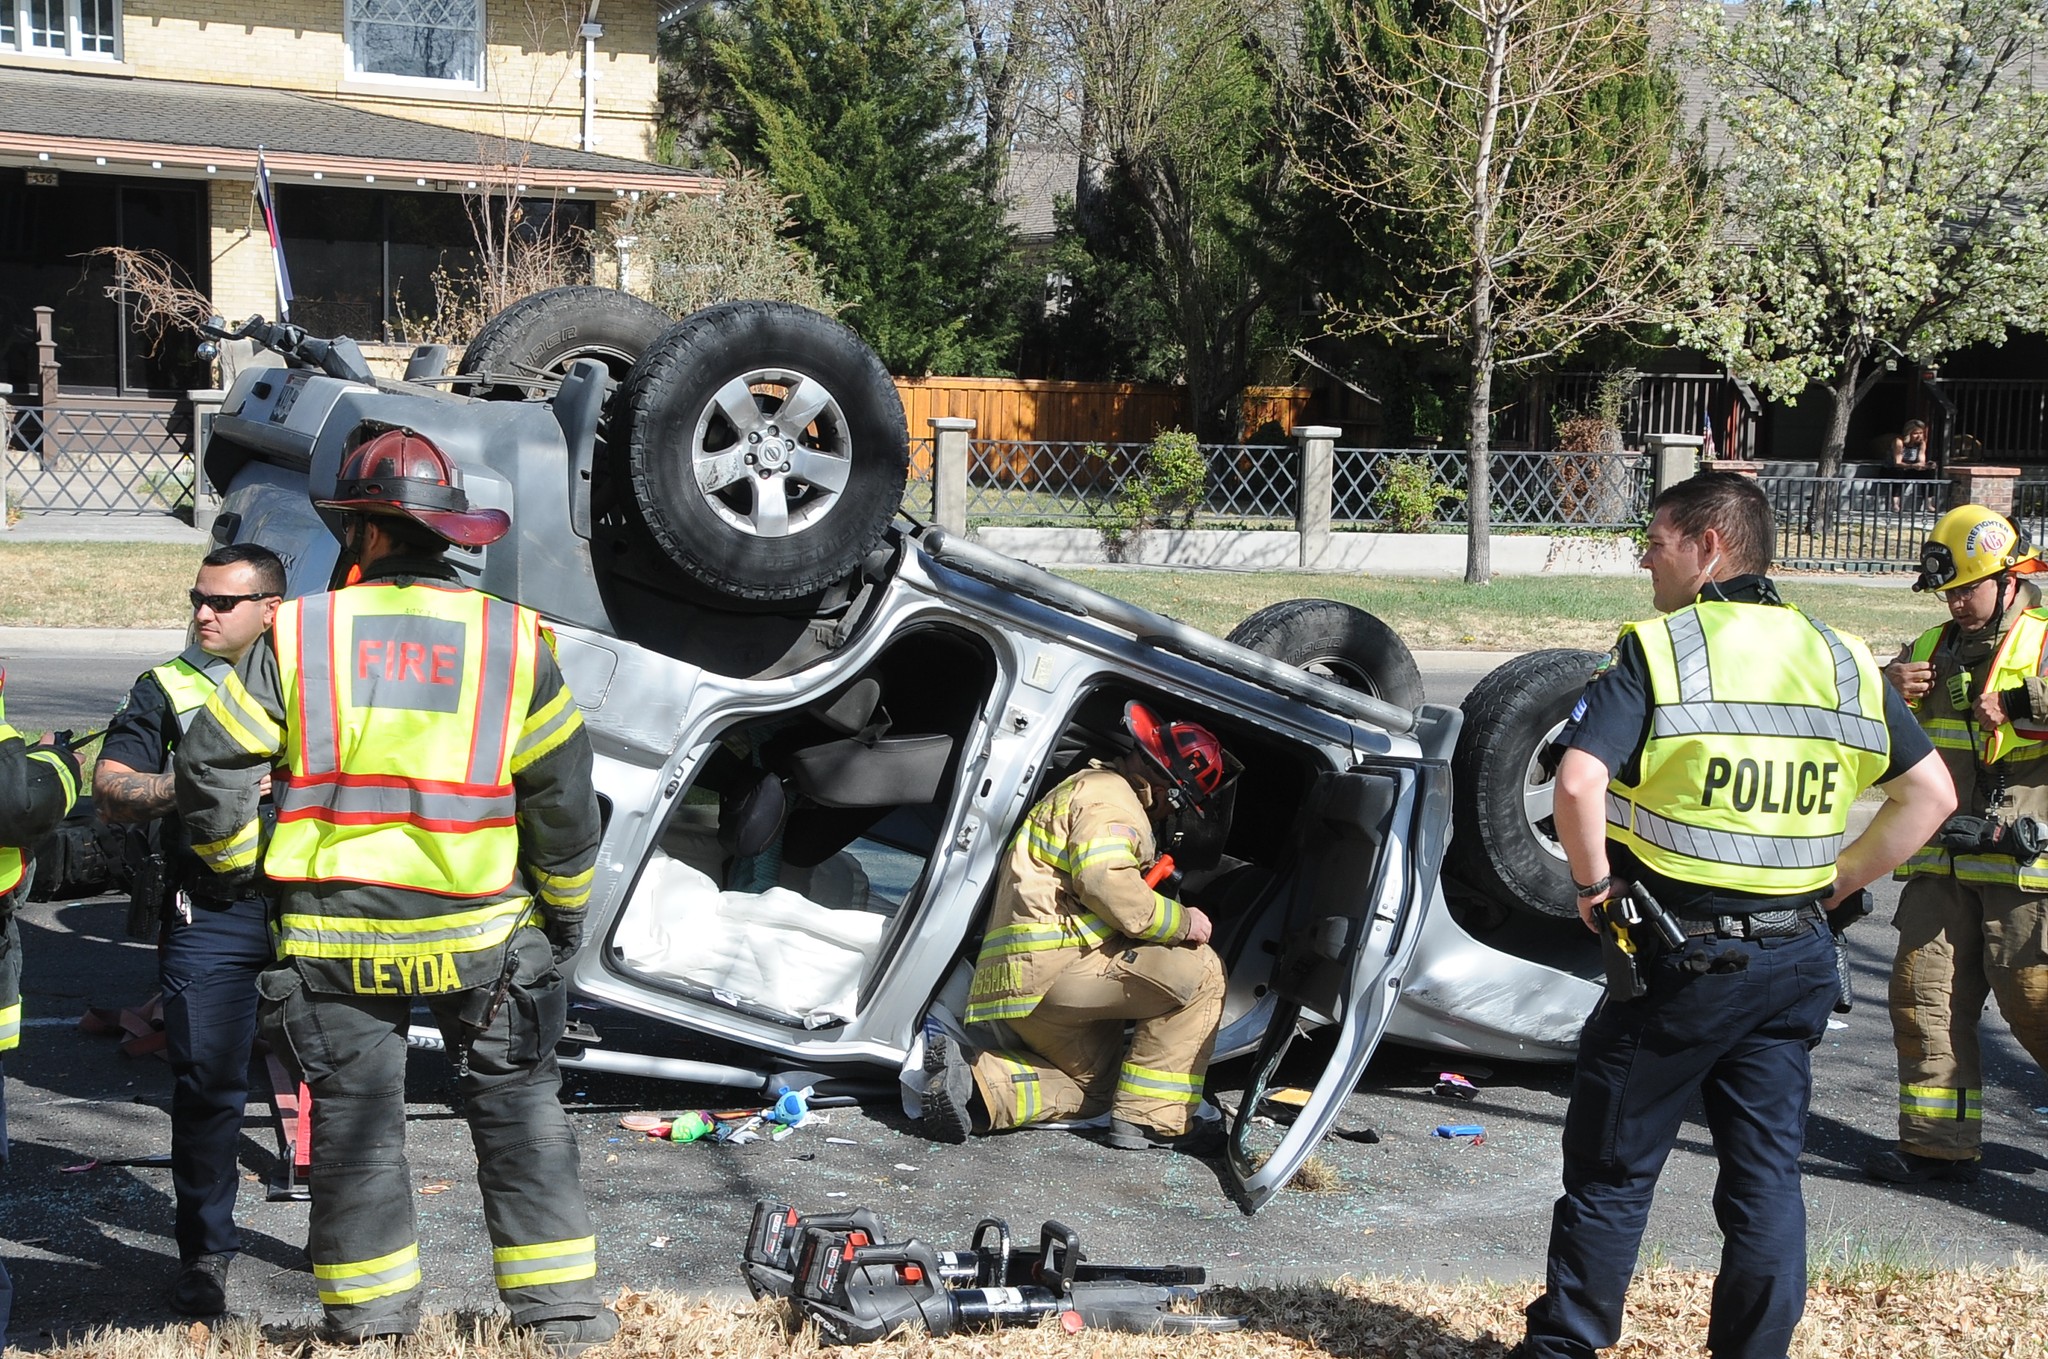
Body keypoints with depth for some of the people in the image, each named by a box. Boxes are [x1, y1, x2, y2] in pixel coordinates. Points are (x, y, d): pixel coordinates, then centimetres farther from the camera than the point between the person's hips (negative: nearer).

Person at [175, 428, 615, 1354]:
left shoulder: (299, 635, -5)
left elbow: (210, 766, -3)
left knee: (353, 1111, 11)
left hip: (335, 932, 0)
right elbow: (562, 793, 0)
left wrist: (234, 863, 14)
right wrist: (566, 908, 13)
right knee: (515, 1105, 10)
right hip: (480, 930, 1)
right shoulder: (511, 639, -2)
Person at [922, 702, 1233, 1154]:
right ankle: (1152, 1118, -8)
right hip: (1049, 963, -11)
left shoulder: (1090, 786, 27)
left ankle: (970, 1079, 0)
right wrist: (1182, 922, -12)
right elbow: (1109, 886, -24)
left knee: (1094, 1085, 22)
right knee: (1199, 970, -8)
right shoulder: (1110, 799, -8)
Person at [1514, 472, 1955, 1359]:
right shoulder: (1841, 661, 6)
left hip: (1680, 959, -5)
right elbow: (1930, 794, 8)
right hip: (1796, 958, 5)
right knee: (1766, 1176, 11)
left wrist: (1594, 885, -8)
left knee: (1611, 1170, 9)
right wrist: (1833, 885, 11)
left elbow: (1578, 783, -23)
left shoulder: (1660, 649, -11)